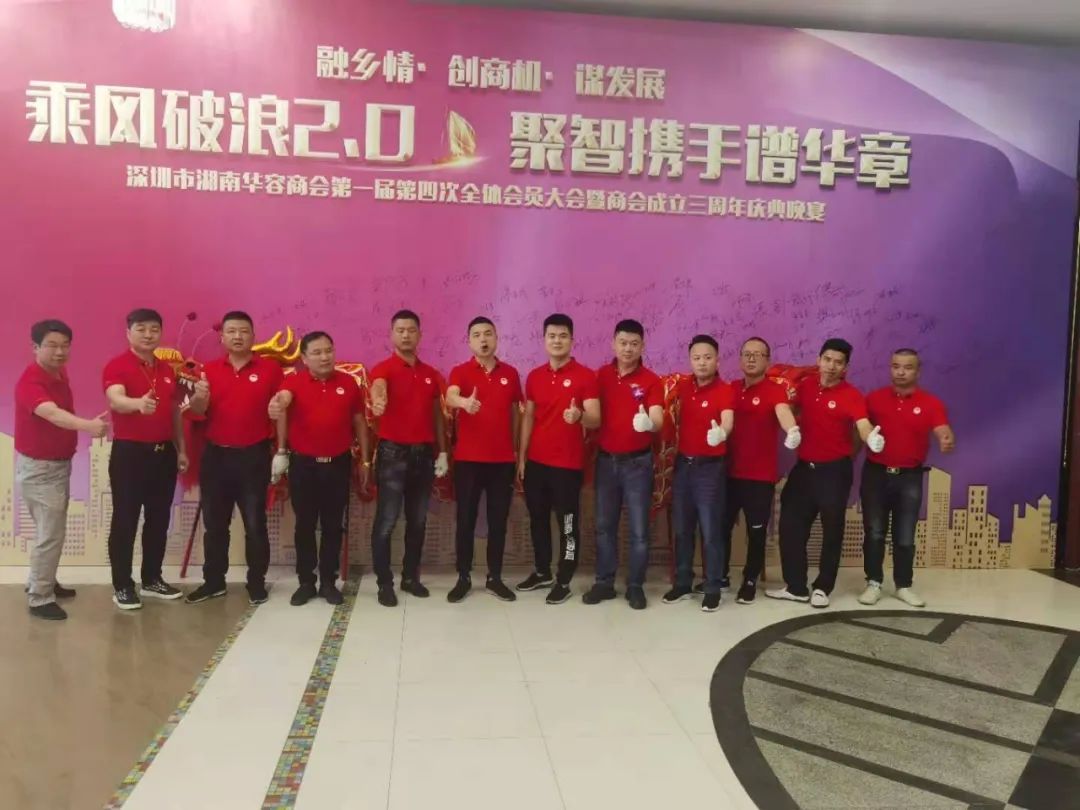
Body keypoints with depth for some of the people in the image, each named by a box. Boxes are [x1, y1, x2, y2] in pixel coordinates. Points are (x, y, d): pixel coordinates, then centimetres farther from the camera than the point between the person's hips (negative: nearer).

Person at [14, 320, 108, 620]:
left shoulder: (60, 373, 2)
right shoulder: (30, 382, -25)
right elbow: (52, 414, -44)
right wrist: (87, 425, -60)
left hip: (59, 463, 9)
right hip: (38, 467, -9)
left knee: (51, 530, 20)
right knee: (51, 533, -5)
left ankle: (42, 582, 36)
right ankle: (39, 599, 7)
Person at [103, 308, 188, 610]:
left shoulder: (167, 370, 12)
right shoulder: (116, 366, -8)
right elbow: (116, 400, -28)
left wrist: (181, 449, 15)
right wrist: (138, 403, -49)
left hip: (164, 452, 6)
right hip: (129, 452, -6)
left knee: (159, 519, 12)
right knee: (125, 521, 2)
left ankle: (152, 579, 25)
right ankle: (122, 586, 11)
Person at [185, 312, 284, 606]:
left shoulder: (270, 368, -1)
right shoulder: (210, 369, 6)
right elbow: (197, 411, -1)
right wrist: (199, 396, -22)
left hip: (254, 456, -3)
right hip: (216, 455, 3)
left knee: (255, 523, 4)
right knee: (214, 523, 11)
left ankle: (256, 583, 14)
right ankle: (213, 581, 23)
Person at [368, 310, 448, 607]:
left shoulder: (431, 374, 10)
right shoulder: (384, 369, -7)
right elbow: (377, 388, -31)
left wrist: (442, 451, 9)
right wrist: (378, 400, -55)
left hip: (423, 453, 5)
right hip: (393, 452, -5)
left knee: (418, 520, 12)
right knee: (386, 520, -1)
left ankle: (411, 577, 24)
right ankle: (384, 582, 9)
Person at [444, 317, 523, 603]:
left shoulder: (510, 373, 6)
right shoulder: (460, 371, -3)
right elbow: (450, 396, -24)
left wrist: (515, 448, 11)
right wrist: (464, 402, -47)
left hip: (502, 459, 2)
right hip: (468, 459, -2)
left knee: (498, 520, 9)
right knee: (465, 520, 5)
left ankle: (495, 578, 21)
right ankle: (463, 578, 17)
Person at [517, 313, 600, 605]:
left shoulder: (585, 376, -7)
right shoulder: (534, 376, 8)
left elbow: (596, 420, -12)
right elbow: (528, 418, 12)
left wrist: (580, 416, -35)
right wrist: (521, 457, 9)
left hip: (568, 463, -5)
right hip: (536, 461, 5)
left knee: (567, 523, 3)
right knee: (537, 519, 15)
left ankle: (564, 581, 13)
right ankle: (542, 572, 30)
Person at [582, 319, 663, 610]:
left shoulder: (651, 381, -8)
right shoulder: (601, 375, 3)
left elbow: (657, 419, -21)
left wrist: (649, 423, -43)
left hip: (637, 461, -3)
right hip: (606, 459, 3)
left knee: (639, 528, 3)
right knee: (604, 525, 11)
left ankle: (635, 586, 16)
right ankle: (604, 582, 23)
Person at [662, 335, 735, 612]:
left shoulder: (724, 390, -13)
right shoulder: (683, 386, 3)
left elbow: (728, 421, -31)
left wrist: (720, 432, -53)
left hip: (711, 466, -5)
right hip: (683, 463, 5)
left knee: (711, 530, 1)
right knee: (682, 528, 13)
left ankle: (713, 589, 13)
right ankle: (682, 583, 26)